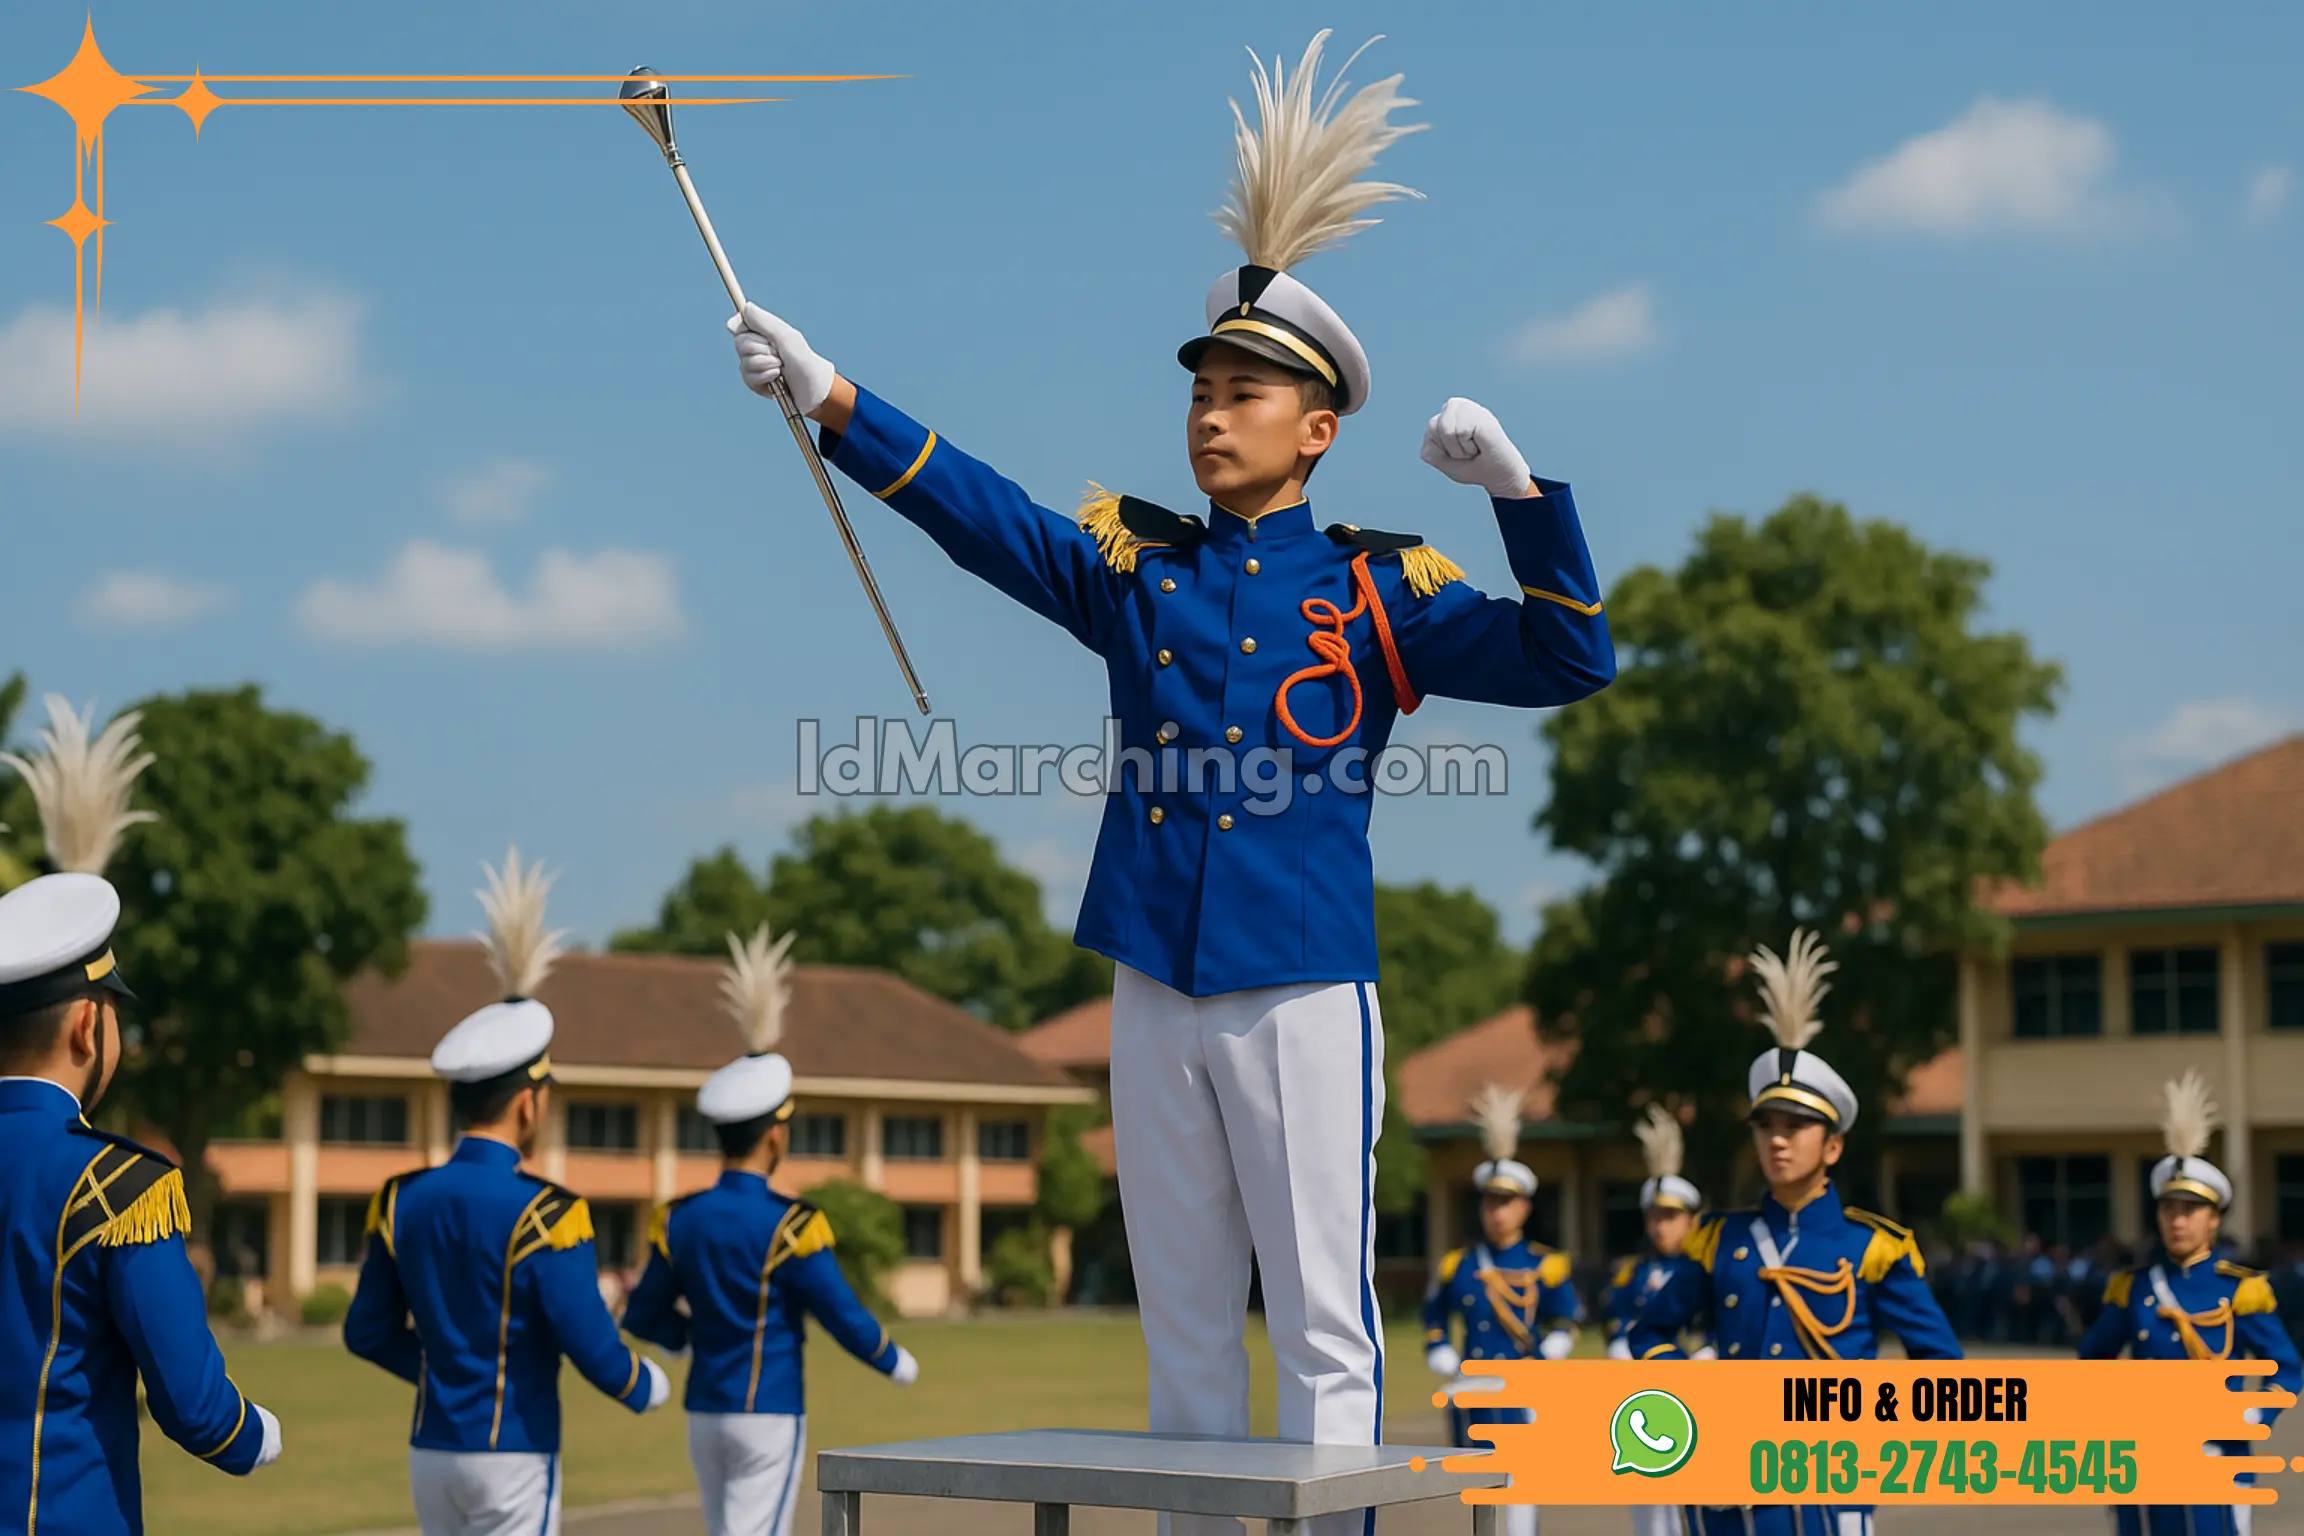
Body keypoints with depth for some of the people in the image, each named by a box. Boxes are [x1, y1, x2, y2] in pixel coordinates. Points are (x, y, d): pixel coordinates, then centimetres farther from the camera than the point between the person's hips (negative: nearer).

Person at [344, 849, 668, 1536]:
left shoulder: (404, 1201, 3)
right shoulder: (544, 1215, -16)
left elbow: (367, 1332, 10)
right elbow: (593, 1348, -17)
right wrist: (645, 1387, 4)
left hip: (431, 1451, 7)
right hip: (513, 1457, -6)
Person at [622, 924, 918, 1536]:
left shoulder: (680, 1220, 2)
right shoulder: (791, 1225, -14)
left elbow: (644, 1316, 8)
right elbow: (845, 1318, -11)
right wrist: (897, 1364, 7)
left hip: (704, 1412, 6)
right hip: (769, 1416, -6)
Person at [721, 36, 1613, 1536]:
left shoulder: (1372, 587, 2)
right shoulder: (1133, 562, 11)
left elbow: (1566, 658, -4)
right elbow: (978, 511, 2)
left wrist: (1519, 487, -18)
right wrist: (829, 394, -8)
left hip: (1303, 990, -4)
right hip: (1155, 990, 4)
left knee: (1324, 1324, -2)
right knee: (1184, 1325, 12)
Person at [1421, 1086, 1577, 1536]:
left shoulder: (1544, 1267, 0)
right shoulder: (1456, 1266, 7)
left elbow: (1567, 1319, 13)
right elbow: (1435, 1318, 22)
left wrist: (1548, 1356, -2)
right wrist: (1444, 1361, 9)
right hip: (1472, 1391, 3)